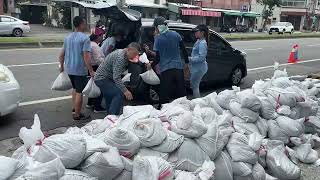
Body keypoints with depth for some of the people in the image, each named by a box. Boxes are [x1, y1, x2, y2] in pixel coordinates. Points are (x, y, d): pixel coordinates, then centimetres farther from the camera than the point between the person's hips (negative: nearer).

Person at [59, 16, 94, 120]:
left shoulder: (68, 37, 10)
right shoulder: (85, 38, -15)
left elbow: (61, 55, 14)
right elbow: (86, 57, -22)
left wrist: (62, 66, 27)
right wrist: (91, 71, -18)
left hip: (69, 69, 8)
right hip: (80, 70, -8)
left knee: (75, 89, 24)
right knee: (79, 92, 1)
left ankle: (75, 108, 38)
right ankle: (77, 115, 8)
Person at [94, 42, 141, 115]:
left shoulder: (125, 56, 6)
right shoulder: (120, 57, -25)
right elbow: (116, 77, -30)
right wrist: (125, 91, -34)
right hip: (102, 78, -10)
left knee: (110, 100, 16)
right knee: (119, 94, -19)